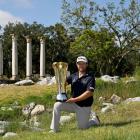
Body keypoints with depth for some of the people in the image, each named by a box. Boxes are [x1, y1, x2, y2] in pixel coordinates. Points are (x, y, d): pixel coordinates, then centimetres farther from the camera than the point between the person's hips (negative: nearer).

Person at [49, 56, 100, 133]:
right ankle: (54, 129, -10)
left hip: (84, 107, -4)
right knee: (57, 105, -16)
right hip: (73, 104, 5)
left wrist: (75, 99, -22)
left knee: (82, 127, 2)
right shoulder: (73, 76, 5)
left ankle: (95, 121, 32)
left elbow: (89, 93, -20)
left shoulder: (90, 77, -12)